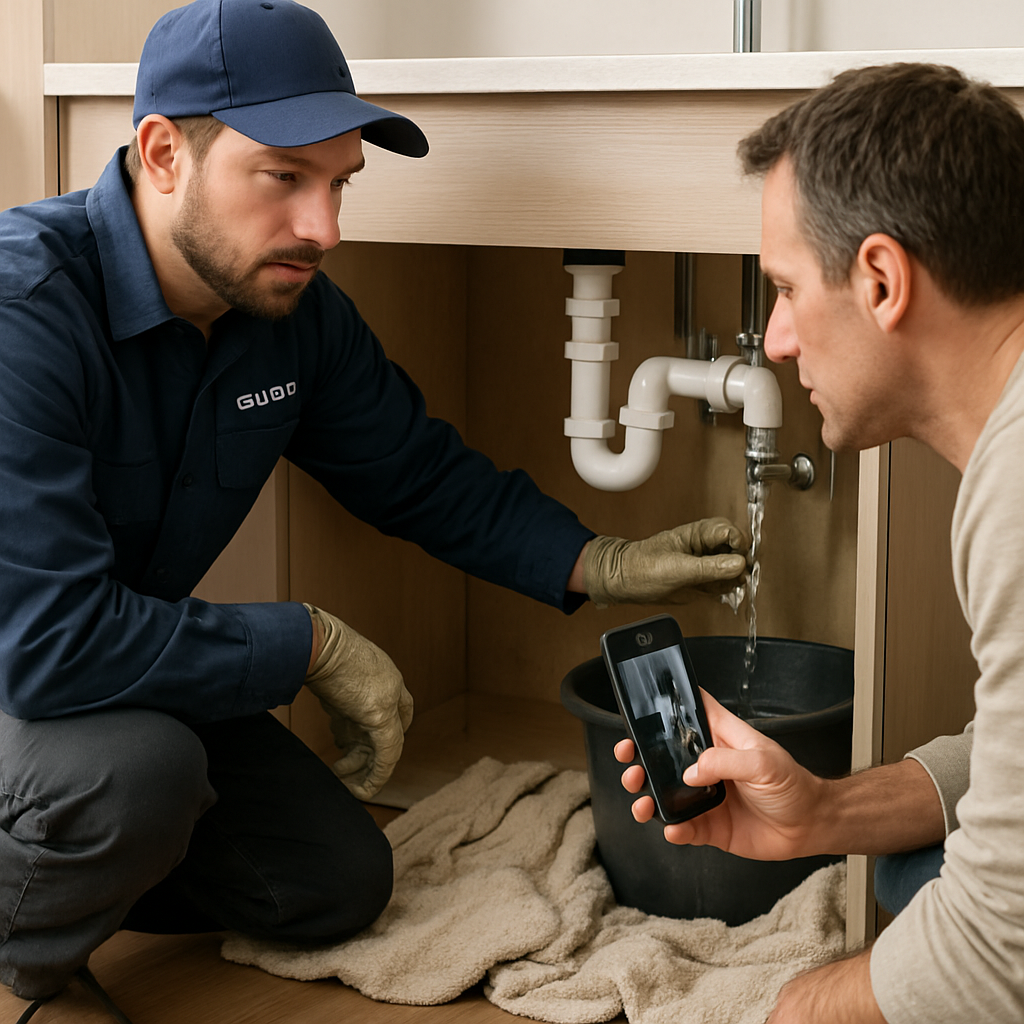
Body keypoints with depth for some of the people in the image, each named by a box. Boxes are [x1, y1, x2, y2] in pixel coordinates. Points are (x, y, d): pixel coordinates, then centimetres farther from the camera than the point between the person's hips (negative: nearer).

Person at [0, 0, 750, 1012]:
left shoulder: (298, 312, -7)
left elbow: (421, 473, 10)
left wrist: (599, 563, -2)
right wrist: (312, 646, -28)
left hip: (142, 675, 7)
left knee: (340, 881, 5)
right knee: (140, 767, -37)